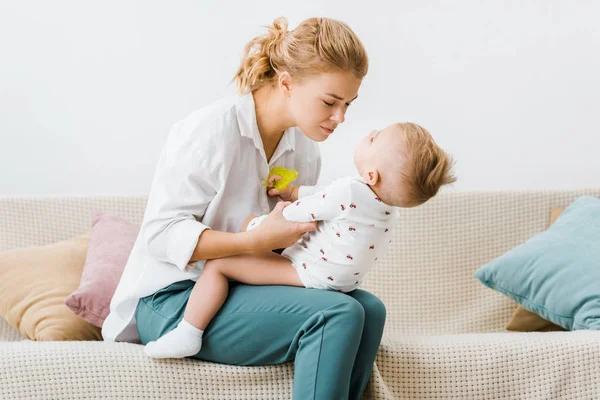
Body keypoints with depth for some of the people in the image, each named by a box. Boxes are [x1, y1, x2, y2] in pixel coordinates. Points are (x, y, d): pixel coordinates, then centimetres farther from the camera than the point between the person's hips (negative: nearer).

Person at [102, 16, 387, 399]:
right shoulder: (212, 130, -17)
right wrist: (257, 241, -30)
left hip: (236, 290, 8)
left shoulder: (304, 148, 6)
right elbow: (160, 233, -20)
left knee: (370, 309, -13)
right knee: (337, 315, -24)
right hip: (172, 300, -8)